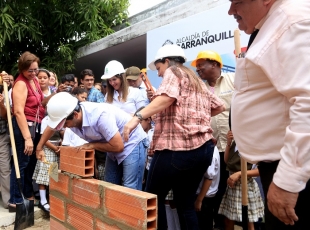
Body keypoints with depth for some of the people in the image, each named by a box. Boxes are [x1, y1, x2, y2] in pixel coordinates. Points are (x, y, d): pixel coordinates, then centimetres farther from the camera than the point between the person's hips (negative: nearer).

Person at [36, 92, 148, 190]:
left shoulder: (100, 116, -37)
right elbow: (51, 127, 11)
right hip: (114, 143, 8)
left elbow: (118, 146, -30)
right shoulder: (66, 115, -12)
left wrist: (92, 145, -21)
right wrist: (39, 148, 12)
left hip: (132, 143, -8)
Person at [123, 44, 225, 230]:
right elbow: (220, 106, 28)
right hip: (204, 147, 8)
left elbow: (168, 96, -19)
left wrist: (137, 117, -27)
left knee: (153, 197, 6)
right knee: (186, 203, 15)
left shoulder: (173, 73, 2)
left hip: (177, 147, -8)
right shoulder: (198, 81, 26)